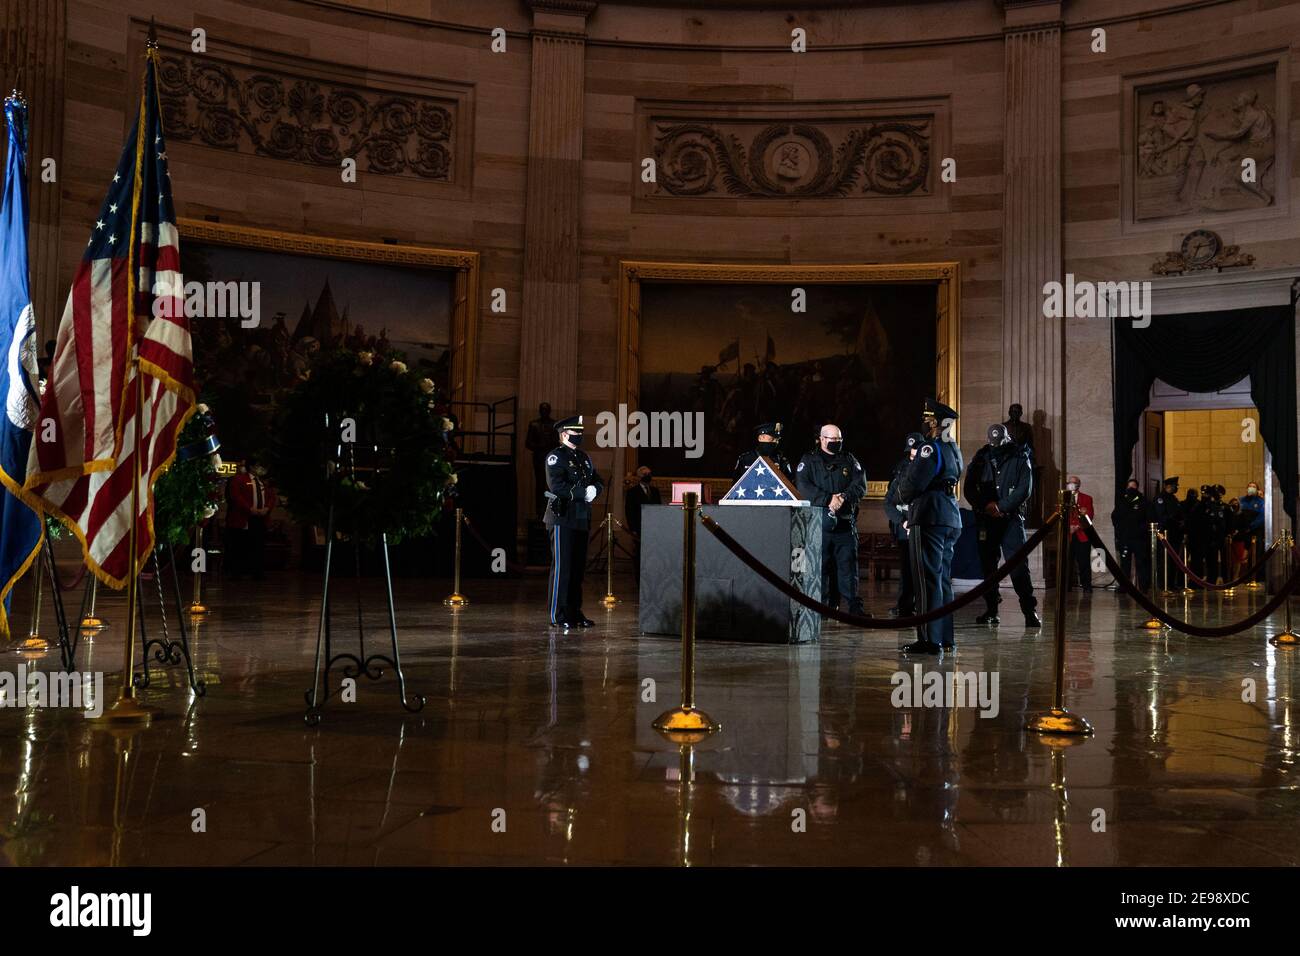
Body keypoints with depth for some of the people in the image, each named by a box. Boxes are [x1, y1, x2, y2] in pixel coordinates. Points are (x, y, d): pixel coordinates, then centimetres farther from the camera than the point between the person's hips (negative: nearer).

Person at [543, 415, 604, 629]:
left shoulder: (584, 457, 18)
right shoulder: (555, 457, -6)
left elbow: (599, 482, 15)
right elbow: (557, 486, -18)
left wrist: (594, 489, -8)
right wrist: (583, 493, -16)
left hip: (581, 518, 8)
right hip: (562, 518, -8)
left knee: (578, 566, 9)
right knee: (562, 566, -6)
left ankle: (575, 612, 17)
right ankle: (557, 615, -2)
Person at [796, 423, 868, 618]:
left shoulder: (849, 461, 16)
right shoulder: (809, 461, 8)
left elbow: (860, 485, 4)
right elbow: (802, 487, -7)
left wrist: (844, 497, -15)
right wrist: (828, 499, -16)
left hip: (846, 522, 2)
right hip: (818, 520, -2)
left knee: (848, 562, 1)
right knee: (820, 563, -1)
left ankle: (854, 605, 3)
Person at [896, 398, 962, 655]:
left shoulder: (930, 448, -12)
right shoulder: (953, 449, 17)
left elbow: (911, 486, -18)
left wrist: (905, 473, 4)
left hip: (929, 518, -9)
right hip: (951, 518, 9)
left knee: (927, 580, -7)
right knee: (943, 579, 14)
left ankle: (930, 639, -6)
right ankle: (945, 638, 19)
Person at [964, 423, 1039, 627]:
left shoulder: (1020, 458, 3)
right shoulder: (981, 459, 10)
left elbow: (1024, 488, -5)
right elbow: (969, 489, 7)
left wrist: (1001, 507, -12)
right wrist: (986, 505, -8)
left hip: (1011, 518, -3)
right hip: (985, 519, 3)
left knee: (1018, 564, -12)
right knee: (988, 565, 5)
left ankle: (1030, 610, -11)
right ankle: (991, 611, 13)